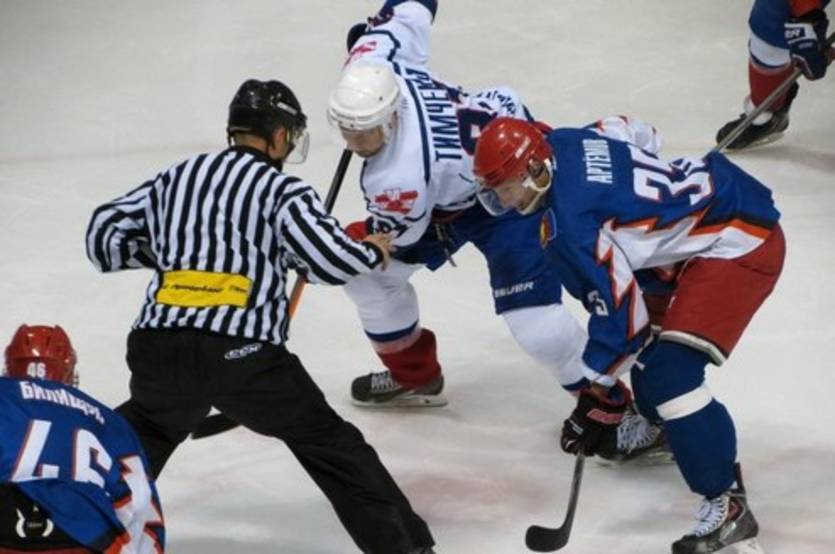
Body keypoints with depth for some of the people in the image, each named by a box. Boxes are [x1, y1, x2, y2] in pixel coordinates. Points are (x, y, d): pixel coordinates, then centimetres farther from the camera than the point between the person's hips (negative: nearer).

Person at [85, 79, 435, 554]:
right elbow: (331, 260, -5)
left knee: (138, 440, 29)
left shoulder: (175, 178, 21)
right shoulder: (283, 189, 6)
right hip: (245, 355, -4)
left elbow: (104, 236, 24)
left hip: (158, 352, 4)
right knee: (329, 443, 11)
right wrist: (374, 254, 15)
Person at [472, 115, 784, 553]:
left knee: (668, 373, -19)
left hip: (740, 244, -11)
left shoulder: (568, 223, -24)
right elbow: (640, 135, 19)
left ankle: (727, 505, -16)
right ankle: (657, 424, 52)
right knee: (648, 336, 24)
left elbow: (618, 304, -22)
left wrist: (599, 399, -15)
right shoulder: (567, 142, 0)